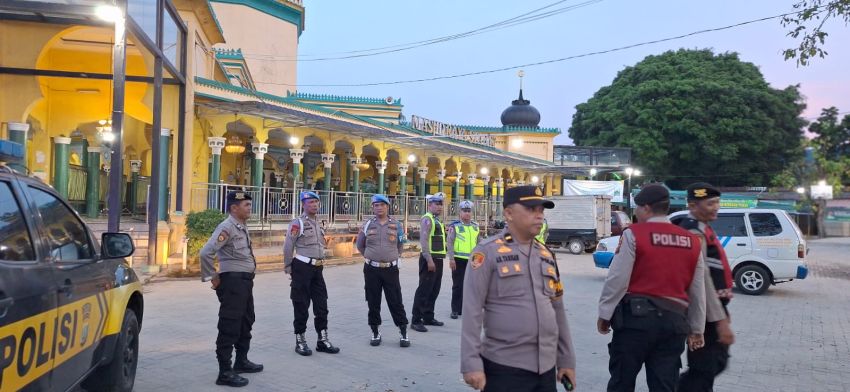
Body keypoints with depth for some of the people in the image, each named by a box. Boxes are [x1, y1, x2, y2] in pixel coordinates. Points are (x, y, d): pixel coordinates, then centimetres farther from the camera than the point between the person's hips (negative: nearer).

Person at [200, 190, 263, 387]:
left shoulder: (242, 227, 13)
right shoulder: (227, 227, -16)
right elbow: (206, 252, -26)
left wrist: (247, 276, 18)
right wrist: (212, 278, -16)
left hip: (245, 280, 10)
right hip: (232, 281, -10)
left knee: (246, 322, 20)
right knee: (229, 327, -6)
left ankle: (241, 361, 34)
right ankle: (225, 372, 0)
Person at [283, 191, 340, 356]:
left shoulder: (318, 224, 14)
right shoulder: (297, 223, -9)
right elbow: (288, 248, -10)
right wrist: (289, 269, -5)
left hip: (317, 268, 7)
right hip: (302, 268, -7)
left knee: (321, 305, 8)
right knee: (301, 305, 2)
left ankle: (323, 340, 17)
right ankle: (300, 341, 13)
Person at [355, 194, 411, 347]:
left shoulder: (396, 225, 2)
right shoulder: (368, 225, 3)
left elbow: (400, 246, 14)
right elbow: (360, 245, 15)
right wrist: (371, 257, 12)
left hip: (390, 269, -1)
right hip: (371, 270, 1)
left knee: (396, 302, -1)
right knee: (373, 303, 7)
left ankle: (403, 333, 8)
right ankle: (375, 333, 19)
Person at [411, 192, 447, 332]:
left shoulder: (436, 220, 17)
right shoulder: (427, 219, -11)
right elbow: (423, 240, -19)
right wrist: (429, 260, -22)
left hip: (438, 259, 9)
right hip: (429, 259, -9)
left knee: (434, 290, 14)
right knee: (424, 290, -6)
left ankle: (428, 317, 24)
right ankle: (416, 321, -2)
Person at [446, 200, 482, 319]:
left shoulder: (475, 227, 11)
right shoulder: (454, 226, -4)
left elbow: (479, 243, 16)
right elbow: (449, 242, -8)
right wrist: (451, 258, -15)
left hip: (472, 260, 4)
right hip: (459, 260, -4)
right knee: (458, 286, 2)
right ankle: (455, 310, 10)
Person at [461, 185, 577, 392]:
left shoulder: (546, 255, 11)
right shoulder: (488, 252, -8)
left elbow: (558, 311, 15)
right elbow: (472, 311, -12)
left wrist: (567, 360, 15)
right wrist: (471, 363, -17)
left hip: (546, 368, 6)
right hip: (504, 368, -6)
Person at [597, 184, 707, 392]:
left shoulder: (634, 234, -7)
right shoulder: (692, 241, 9)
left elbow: (617, 280, -10)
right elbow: (698, 291, 13)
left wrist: (605, 314, 0)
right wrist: (696, 328, 20)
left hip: (636, 316, -5)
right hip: (674, 320, 5)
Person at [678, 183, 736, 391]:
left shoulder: (702, 229, 14)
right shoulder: (694, 232, -19)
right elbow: (702, 280, -24)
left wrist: (722, 312, 22)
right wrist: (720, 319, -26)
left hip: (713, 308, 10)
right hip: (706, 312, -10)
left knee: (718, 362, 21)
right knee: (704, 369, 0)